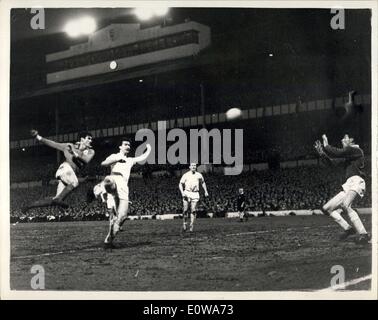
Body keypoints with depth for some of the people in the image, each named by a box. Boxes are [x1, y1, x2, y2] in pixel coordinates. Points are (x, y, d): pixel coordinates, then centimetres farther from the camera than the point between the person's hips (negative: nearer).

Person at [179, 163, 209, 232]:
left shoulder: (199, 175, 6)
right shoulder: (185, 175, 0)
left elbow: (203, 182, 24)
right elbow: (180, 184, 4)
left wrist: (206, 191, 19)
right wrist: (182, 192, -11)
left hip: (195, 194, 1)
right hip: (187, 193, -1)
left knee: (193, 211, -5)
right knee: (185, 210, -4)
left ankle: (191, 226, -1)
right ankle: (184, 223, 18)